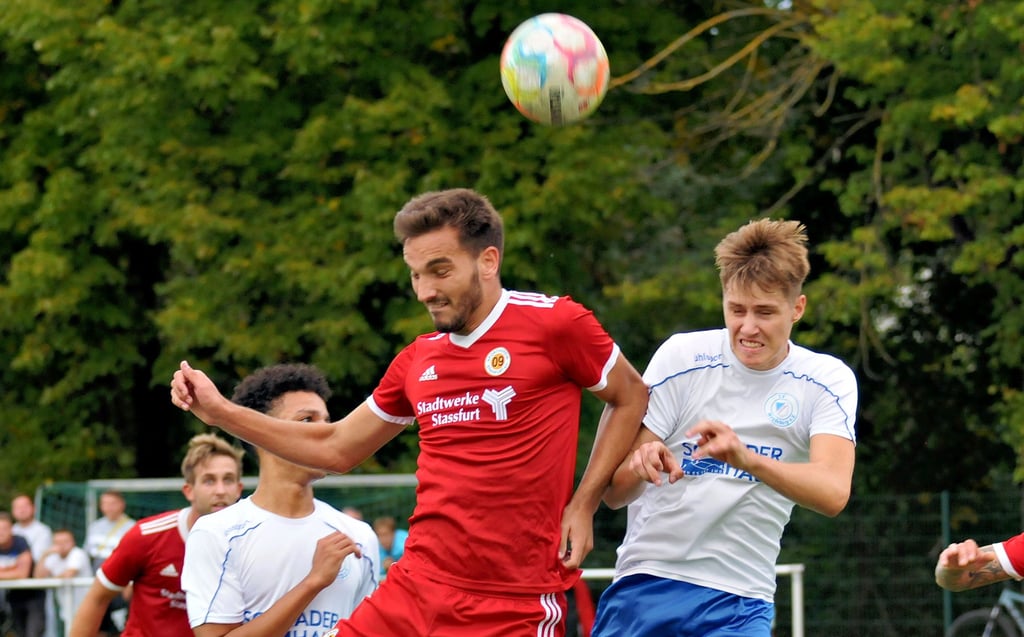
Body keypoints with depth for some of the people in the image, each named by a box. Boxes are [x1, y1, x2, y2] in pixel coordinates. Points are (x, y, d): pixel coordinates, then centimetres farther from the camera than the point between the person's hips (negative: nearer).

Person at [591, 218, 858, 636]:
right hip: (645, 582, 0)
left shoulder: (828, 380, -4)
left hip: (740, 603, 0)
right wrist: (640, 465, -31)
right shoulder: (681, 357, -5)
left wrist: (746, 458, -39)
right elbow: (614, 493, -6)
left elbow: (833, 493, -21)